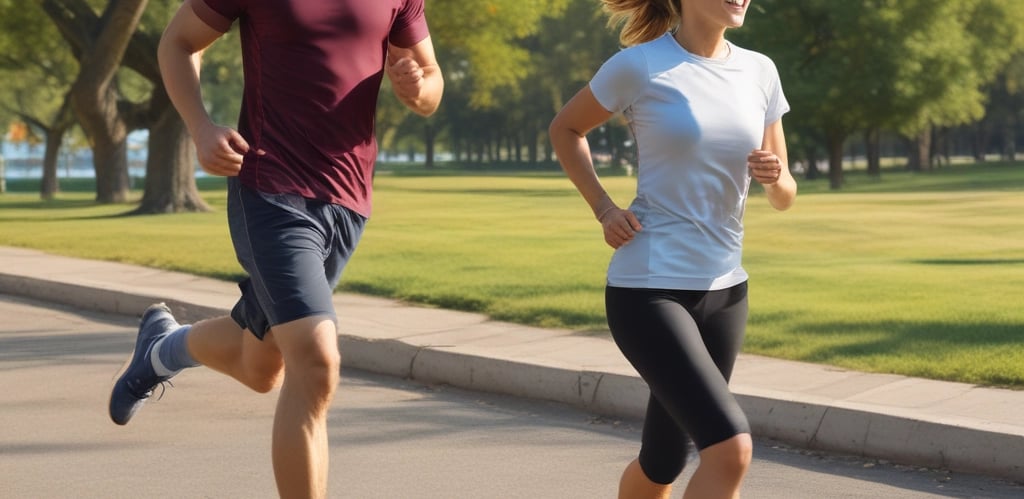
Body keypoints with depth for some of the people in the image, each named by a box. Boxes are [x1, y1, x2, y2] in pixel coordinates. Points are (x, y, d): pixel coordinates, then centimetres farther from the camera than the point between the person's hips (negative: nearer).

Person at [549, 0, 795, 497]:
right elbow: (565, 128, 8)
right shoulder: (639, 65, -9)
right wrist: (603, 208, -3)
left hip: (723, 290, 6)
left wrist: (774, 177, -10)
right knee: (731, 449, -20)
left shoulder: (760, 71, 5)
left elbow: (784, 197, 13)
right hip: (648, 289, -6)